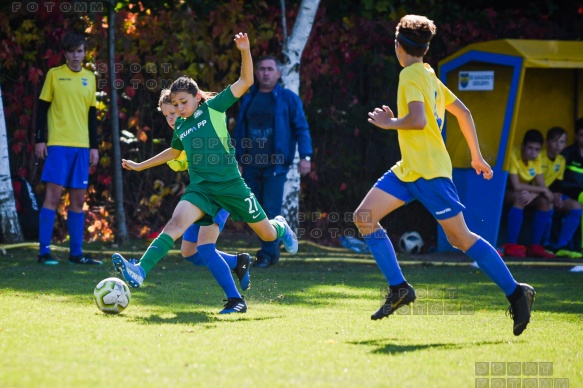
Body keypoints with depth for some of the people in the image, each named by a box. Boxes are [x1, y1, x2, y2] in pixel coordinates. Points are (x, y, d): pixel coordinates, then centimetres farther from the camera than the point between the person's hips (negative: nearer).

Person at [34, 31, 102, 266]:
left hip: (82, 146, 4)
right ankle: (44, 251, -8)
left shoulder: (90, 78, 13)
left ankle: (76, 252, 9)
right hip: (58, 144, -4)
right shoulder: (54, 75, 1)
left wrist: (94, 146, 12)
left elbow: (92, 114, 16)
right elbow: (42, 108, 1)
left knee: (78, 199, 4)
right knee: (53, 195, -9)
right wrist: (39, 139, -7)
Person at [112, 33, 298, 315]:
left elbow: (245, 82, -7)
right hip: (201, 188, 3)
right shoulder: (181, 129, 12)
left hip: (230, 184, -3)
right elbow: (173, 152, 35)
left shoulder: (213, 108, -1)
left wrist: (244, 51, -21)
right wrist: (141, 166, 37)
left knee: (267, 235, 10)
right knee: (176, 222, -25)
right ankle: (140, 271, -38)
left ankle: (280, 227, 49)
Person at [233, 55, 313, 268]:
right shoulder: (248, 99, 13)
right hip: (251, 165, 4)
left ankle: (268, 253, -1)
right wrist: (238, 160, 13)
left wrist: (305, 156, -14)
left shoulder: (288, 98, 0)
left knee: (271, 210, -8)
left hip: (275, 164, -4)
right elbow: (239, 130, 17)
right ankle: (272, 244, 23)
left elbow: (301, 128, -3)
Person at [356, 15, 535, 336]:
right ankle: (399, 288, 2)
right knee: (364, 216, 2)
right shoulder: (429, 76, 15)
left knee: (460, 237, -6)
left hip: (429, 171, -10)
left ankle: (516, 292, 2)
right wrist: (476, 156, 26)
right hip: (408, 169, 10)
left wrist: (388, 123, -10)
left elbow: (418, 120, -28)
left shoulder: (411, 75, -13)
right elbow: (462, 112, 21)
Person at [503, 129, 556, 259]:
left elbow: (541, 185, -10)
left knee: (545, 202, -15)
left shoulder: (537, 158, -6)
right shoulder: (513, 155, -27)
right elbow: (516, 186, -33)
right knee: (520, 197, -36)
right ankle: (511, 245, -35)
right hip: (505, 192, -7)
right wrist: (543, 190, -25)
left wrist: (532, 195, -34)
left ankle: (534, 246, -9)